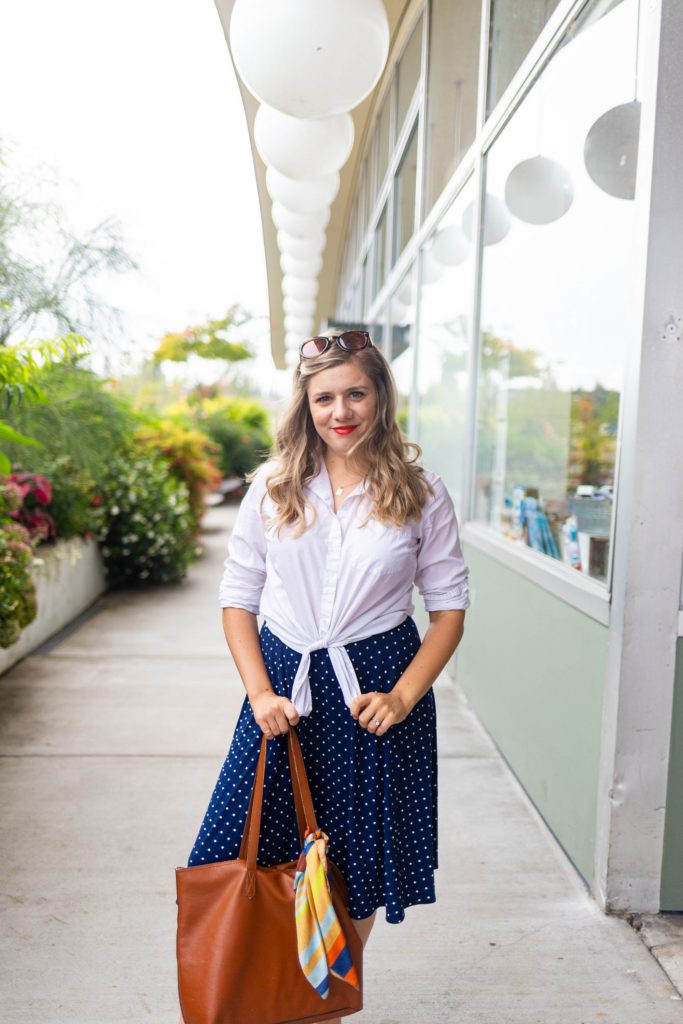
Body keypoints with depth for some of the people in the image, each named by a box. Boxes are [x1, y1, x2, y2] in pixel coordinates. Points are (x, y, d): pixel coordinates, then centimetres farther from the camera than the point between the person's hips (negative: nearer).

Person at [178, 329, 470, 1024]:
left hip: (377, 687, -1)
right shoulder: (272, 487, 0)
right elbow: (238, 597, 3)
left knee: (360, 865, 11)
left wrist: (403, 697, -11)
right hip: (285, 685, 1)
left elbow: (449, 606, 0)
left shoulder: (421, 493, -3)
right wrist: (260, 693, -7)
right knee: (259, 852, 8)